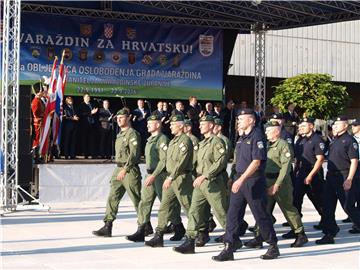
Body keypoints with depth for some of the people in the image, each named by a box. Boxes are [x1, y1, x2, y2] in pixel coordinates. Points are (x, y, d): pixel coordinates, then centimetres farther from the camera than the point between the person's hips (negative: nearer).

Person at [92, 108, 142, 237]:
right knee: (112, 198, 1)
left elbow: (134, 153, -20)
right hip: (118, 170, 9)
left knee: (137, 200, 0)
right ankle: (107, 227, 0)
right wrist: (119, 169, 19)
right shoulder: (119, 135, 18)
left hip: (130, 171, -9)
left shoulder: (132, 134, -10)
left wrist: (125, 169, -25)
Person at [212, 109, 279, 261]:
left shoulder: (257, 137, -12)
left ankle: (273, 247, 15)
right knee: (232, 214, 2)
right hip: (239, 180, 8)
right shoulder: (241, 138, 15)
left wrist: (242, 179, -24)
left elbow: (256, 162, -19)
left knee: (261, 215, 1)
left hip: (254, 181, -8)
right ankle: (229, 248, 4)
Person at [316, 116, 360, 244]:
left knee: (348, 207, -4)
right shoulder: (334, 141, 16)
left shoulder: (349, 140, -10)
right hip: (331, 177, 9)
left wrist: (349, 179, -21)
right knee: (328, 207, 6)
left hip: (344, 178, -8)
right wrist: (328, 176, 18)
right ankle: (329, 235, 11)